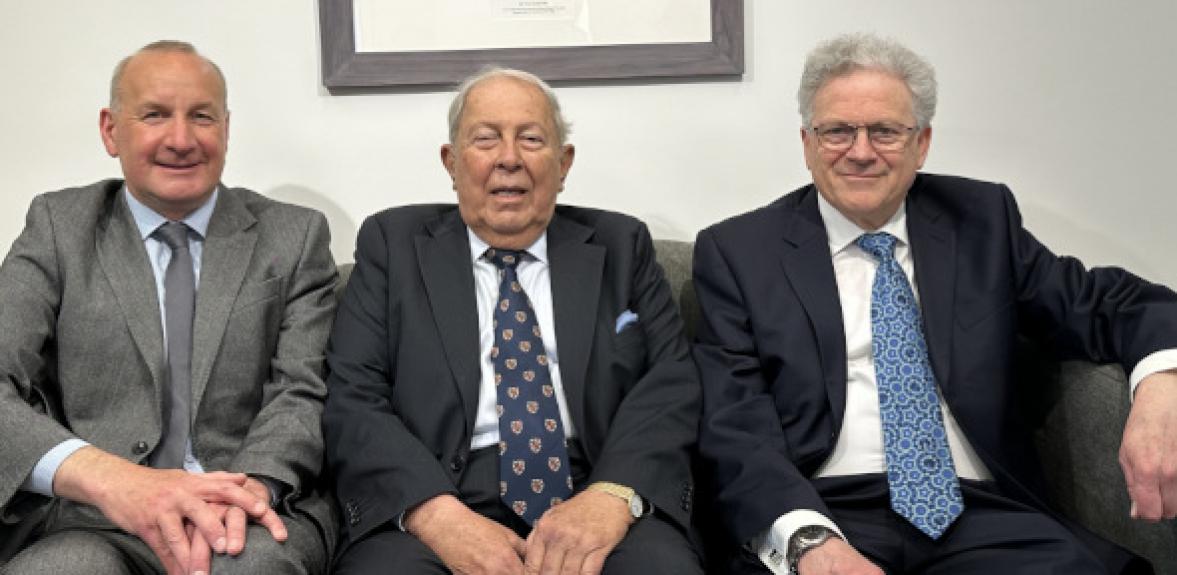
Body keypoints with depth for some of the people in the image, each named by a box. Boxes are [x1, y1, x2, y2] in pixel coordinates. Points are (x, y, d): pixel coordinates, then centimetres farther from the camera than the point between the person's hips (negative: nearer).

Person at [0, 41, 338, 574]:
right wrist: (107, 478, -24)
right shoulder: (57, 227, 10)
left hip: (255, 515, 0)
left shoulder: (296, 236, 11)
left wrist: (251, 485, -22)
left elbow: (302, 392, 1)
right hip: (91, 521, 1)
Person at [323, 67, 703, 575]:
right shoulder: (392, 245, 12)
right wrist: (437, 515, -17)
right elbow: (353, 400, 2)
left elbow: (671, 383, 3)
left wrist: (612, 496, -17)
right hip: (432, 500, -1)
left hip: (592, 499, 1)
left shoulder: (621, 247, 14)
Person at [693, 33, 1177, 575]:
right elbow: (735, 423, -4)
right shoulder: (736, 251, 5)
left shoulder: (981, 219, 14)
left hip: (982, 516, 3)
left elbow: (1102, 302, 11)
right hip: (820, 513, -2)